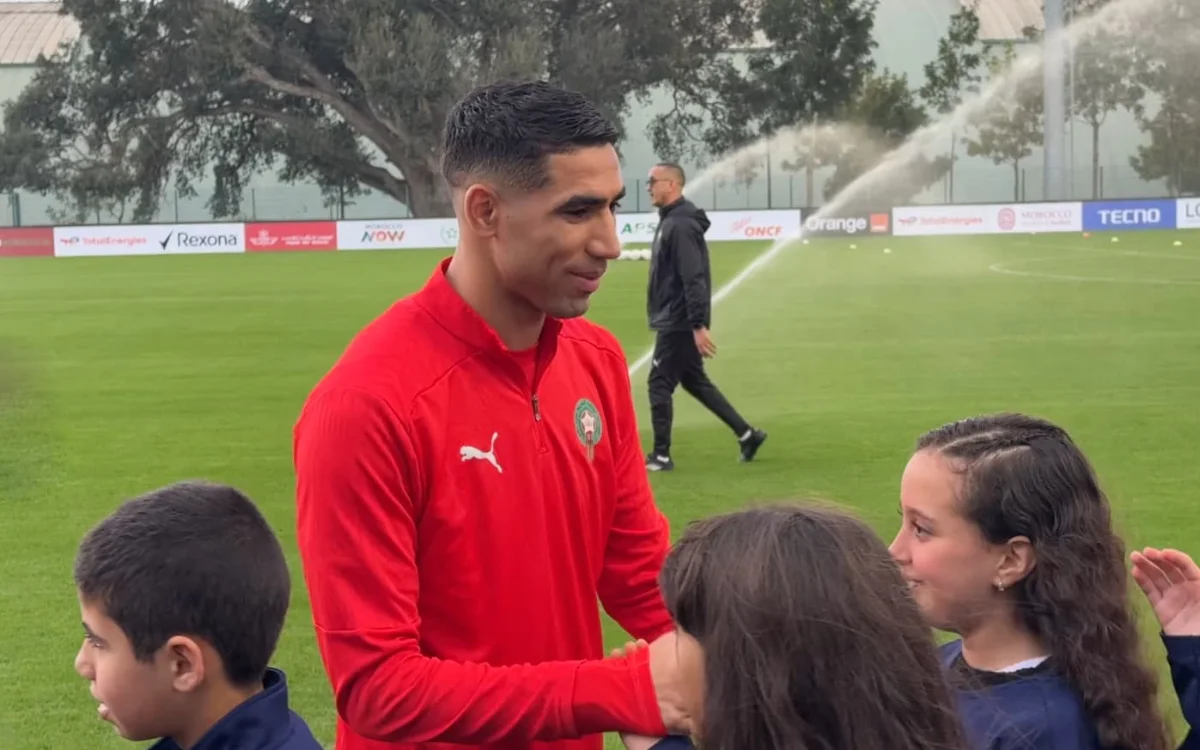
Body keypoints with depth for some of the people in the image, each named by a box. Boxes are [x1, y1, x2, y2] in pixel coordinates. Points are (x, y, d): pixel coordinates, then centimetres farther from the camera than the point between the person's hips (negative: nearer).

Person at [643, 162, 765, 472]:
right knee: (694, 381, 16)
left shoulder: (680, 225, -19)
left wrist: (699, 325, -27)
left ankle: (661, 456, 6)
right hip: (676, 321, 10)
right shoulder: (670, 221, 13)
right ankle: (746, 434, 20)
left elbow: (694, 280, -24)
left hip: (678, 323, -10)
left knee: (660, 384, -2)